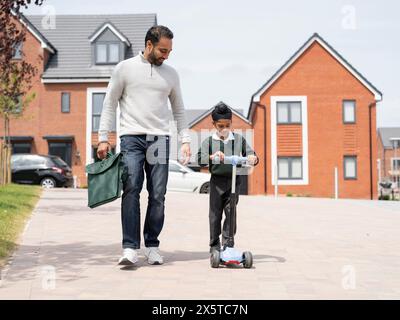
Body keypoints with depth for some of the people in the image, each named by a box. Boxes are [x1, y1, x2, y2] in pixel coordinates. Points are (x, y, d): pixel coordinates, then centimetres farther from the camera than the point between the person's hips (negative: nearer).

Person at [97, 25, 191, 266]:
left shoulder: (171, 74, 15)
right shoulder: (125, 68, 6)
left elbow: (179, 110, 19)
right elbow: (110, 104, 6)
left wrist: (185, 140, 9)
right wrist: (103, 138, -1)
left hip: (160, 139, 3)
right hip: (132, 138, -3)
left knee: (158, 195, -1)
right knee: (131, 190, -13)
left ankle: (152, 246, 10)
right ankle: (130, 248, -13)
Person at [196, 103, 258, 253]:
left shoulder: (239, 139, 7)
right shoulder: (209, 141, 3)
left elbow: (250, 154, 5)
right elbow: (200, 159, -8)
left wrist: (253, 158, -19)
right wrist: (212, 156, -28)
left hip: (234, 180, 1)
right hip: (217, 180, 0)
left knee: (231, 212, -4)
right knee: (215, 214, 4)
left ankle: (228, 243, 3)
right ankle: (214, 245, 14)